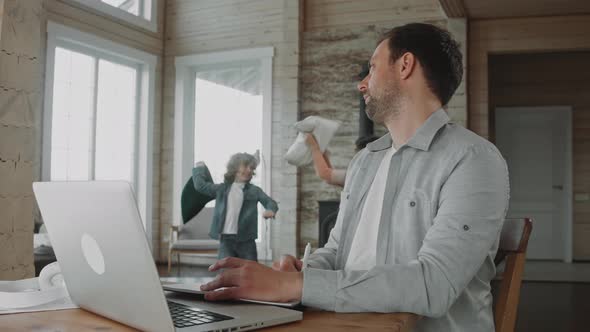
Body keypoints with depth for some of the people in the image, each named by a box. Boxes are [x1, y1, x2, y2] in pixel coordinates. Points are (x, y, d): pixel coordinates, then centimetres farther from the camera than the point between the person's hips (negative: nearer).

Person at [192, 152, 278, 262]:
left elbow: (269, 202, -3)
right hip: (226, 239, 0)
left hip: (246, 240, 0)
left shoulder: (254, 191, 8)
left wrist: (270, 210, -26)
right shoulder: (222, 188, 11)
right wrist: (200, 168, 26)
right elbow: (200, 185, 15)